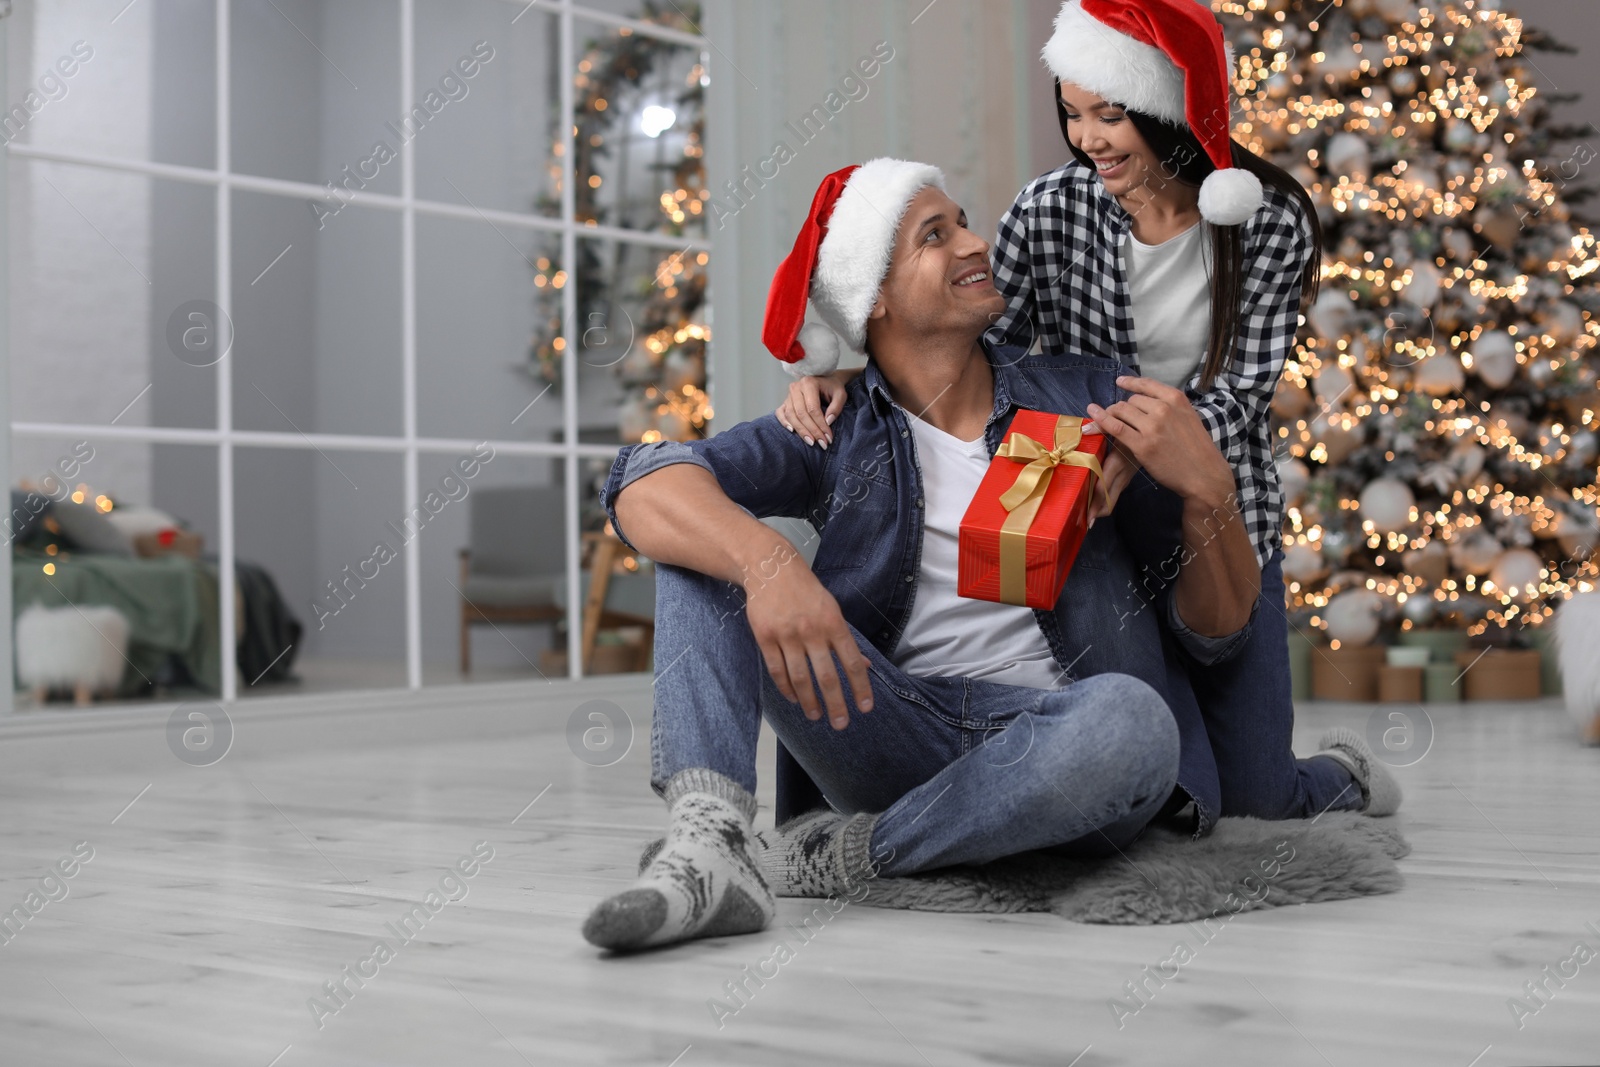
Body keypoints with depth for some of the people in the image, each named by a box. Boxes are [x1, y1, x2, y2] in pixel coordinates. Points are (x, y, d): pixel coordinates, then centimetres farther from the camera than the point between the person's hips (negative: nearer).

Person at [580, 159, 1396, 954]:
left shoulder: (1087, 403, 6)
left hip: (1051, 739, 0)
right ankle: (707, 846, -32)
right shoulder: (835, 434, 4)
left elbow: (1215, 629, 7)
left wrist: (1209, 490, -14)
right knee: (710, 537, -12)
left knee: (1128, 718, -36)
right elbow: (646, 484, -14)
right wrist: (767, 561, -35)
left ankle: (850, 853, -18)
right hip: (897, 737, 1)